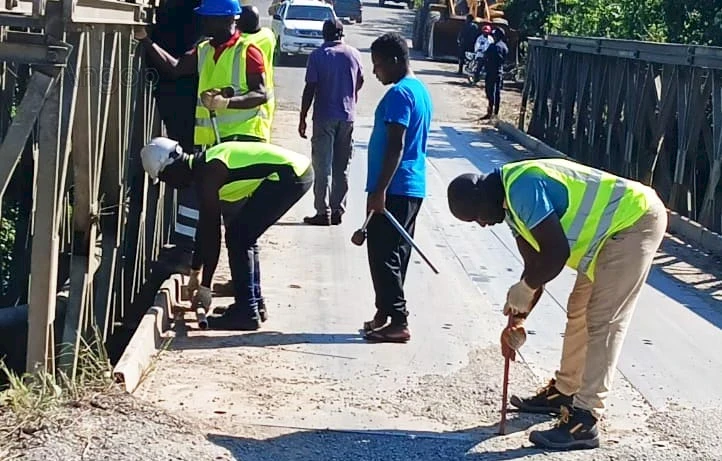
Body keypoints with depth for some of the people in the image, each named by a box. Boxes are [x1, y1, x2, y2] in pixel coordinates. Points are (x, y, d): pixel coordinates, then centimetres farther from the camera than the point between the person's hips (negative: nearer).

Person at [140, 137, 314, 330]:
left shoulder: (206, 175, -12)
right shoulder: (204, 165, 16)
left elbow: (211, 234, -11)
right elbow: (205, 226, 25)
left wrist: (204, 287, -6)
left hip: (289, 175, -10)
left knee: (237, 237, -6)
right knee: (243, 236, 16)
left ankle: (246, 313, -4)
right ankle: (252, 305, 23)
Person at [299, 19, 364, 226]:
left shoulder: (317, 56, -8)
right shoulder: (353, 54, 3)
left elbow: (310, 89, -11)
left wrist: (302, 118, -4)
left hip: (325, 117, -3)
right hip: (347, 117, 3)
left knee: (322, 166, 0)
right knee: (342, 167, 11)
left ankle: (323, 213, -3)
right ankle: (338, 211, 13)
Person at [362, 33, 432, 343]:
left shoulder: (399, 93, -15)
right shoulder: (420, 90, 15)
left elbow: (396, 146, -22)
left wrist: (379, 190, -22)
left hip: (394, 189, -10)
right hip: (412, 187, 10)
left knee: (383, 256, -5)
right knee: (394, 255, 15)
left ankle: (397, 322, -4)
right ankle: (387, 313, 22)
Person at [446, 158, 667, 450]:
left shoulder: (522, 188, -23)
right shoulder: (512, 201, 9)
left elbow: (556, 252, -25)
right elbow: (535, 265, 17)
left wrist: (525, 288, -9)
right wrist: (518, 318, 15)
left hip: (637, 220, -11)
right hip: (618, 229, 11)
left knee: (603, 322, -12)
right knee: (579, 312, 17)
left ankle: (584, 421, -12)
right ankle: (564, 392, 31)